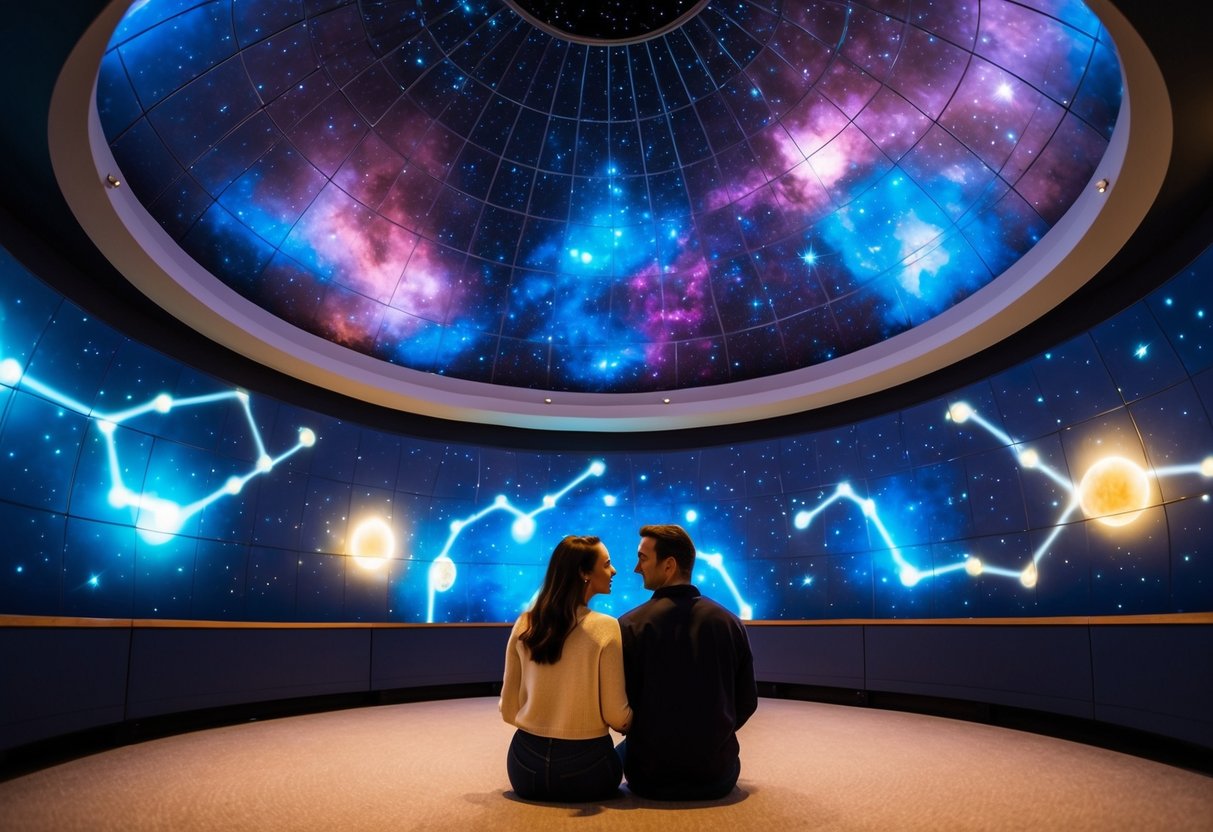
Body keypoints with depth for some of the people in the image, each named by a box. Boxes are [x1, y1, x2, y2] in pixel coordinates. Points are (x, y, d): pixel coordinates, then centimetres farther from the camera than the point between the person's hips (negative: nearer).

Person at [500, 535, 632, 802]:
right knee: (619, 755, 29)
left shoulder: (524, 624, -2)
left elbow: (508, 709, 3)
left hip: (526, 767, 4)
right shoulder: (605, 628, -15)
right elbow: (616, 715, -10)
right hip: (583, 767, -3)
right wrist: (630, 725, 13)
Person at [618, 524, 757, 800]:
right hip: (718, 776, 2)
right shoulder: (730, 622, -5)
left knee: (622, 752, 31)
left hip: (651, 777, -2)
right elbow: (747, 701, 2)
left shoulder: (631, 625, -14)